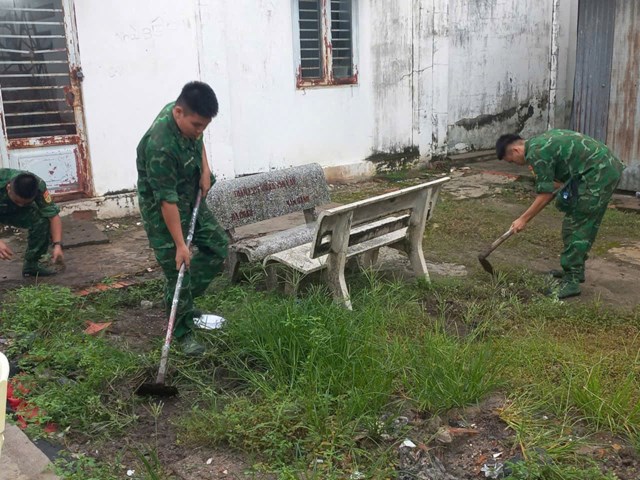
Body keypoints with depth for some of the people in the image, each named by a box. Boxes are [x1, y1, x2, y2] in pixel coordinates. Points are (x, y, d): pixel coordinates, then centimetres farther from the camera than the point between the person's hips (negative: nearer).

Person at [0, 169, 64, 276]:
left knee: (42, 221, -25)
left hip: (15, 212, 2)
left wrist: (57, 245, -40)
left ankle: (31, 264, -6)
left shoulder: (39, 186, -30)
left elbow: (53, 215, -29)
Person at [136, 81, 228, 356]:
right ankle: (182, 332, 12)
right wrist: (180, 245, -28)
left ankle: (182, 300, 25)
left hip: (192, 199, 8)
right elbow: (167, 201, -32)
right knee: (177, 269, -4)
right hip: (163, 211, -8)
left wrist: (205, 170, 0)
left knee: (217, 246, 11)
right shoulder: (160, 145, -35)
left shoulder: (188, 118, -11)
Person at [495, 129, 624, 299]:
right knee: (585, 225, 17)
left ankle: (572, 281, -4)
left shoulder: (536, 153, -14)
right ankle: (575, 270, 27)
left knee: (576, 226, -6)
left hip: (597, 173, -10)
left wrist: (523, 219, -4)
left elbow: (545, 195, -11)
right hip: (608, 167, 10)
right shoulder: (539, 143, 16)